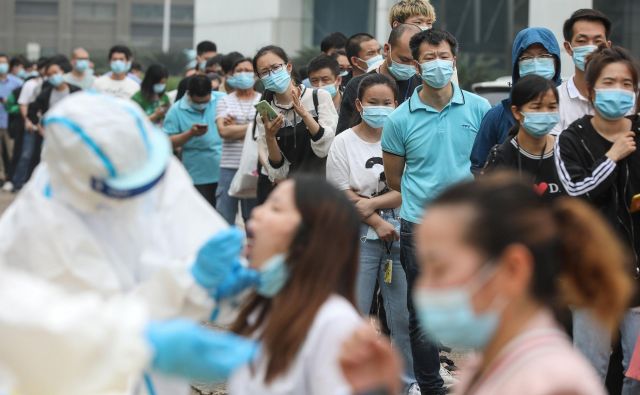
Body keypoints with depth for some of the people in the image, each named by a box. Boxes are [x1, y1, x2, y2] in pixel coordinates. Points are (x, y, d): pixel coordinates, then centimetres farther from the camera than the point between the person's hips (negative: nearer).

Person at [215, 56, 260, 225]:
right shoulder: (225, 101, 9)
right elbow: (223, 130, -6)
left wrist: (235, 128, -7)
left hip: (255, 166, 0)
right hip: (229, 166, 1)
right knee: (224, 217, 1)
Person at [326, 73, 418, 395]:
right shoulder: (344, 142, 1)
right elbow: (342, 195, -3)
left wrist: (370, 204, -12)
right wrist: (378, 223, -10)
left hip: (400, 237, 1)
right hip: (359, 238, -1)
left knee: (404, 316, 5)